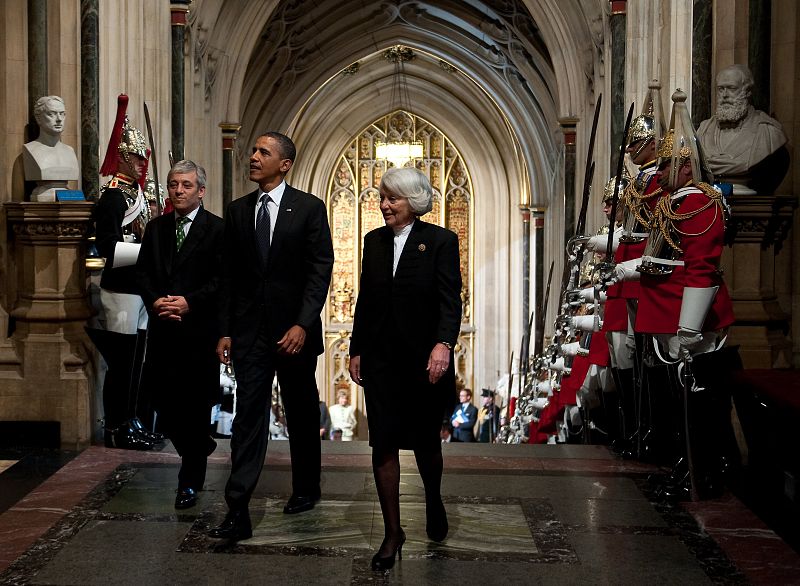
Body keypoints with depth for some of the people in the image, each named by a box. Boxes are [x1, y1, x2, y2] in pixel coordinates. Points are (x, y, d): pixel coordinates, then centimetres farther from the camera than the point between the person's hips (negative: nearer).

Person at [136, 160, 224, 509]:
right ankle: (200, 448, 31)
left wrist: (190, 302, -16)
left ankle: (190, 482, 11)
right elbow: (142, 272, 12)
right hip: (162, 329, 5)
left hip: (199, 329, -5)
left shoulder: (217, 229, -2)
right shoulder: (155, 228, 14)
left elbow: (223, 278, -8)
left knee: (195, 405, 0)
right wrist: (154, 301, -6)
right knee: (164, 401, 4)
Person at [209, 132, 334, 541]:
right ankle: (238, 512, -5)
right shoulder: (237, 211, 7)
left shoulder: (309, 208, -4)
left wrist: (303, 325, -17)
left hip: (294, 331, -2)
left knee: (302, 415, 14)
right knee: (248, 418, -3)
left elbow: (320, 270, -8)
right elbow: (229, 275, 9)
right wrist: (225, 331, 3)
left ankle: (306, 489, 33)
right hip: (250, 332, 2)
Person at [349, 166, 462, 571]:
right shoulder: (374, 241, 9)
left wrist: (443, 344, -27)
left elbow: (450, 299, -13)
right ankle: (392, 532, 8)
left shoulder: (441, 241, -6)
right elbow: (365, 300, 13)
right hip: (381, 359, 3)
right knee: (383, 444, -1)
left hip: (424, 359, -3)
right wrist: (357, 350, 10)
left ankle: (434, 502, 41)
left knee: (425, 442, 11)